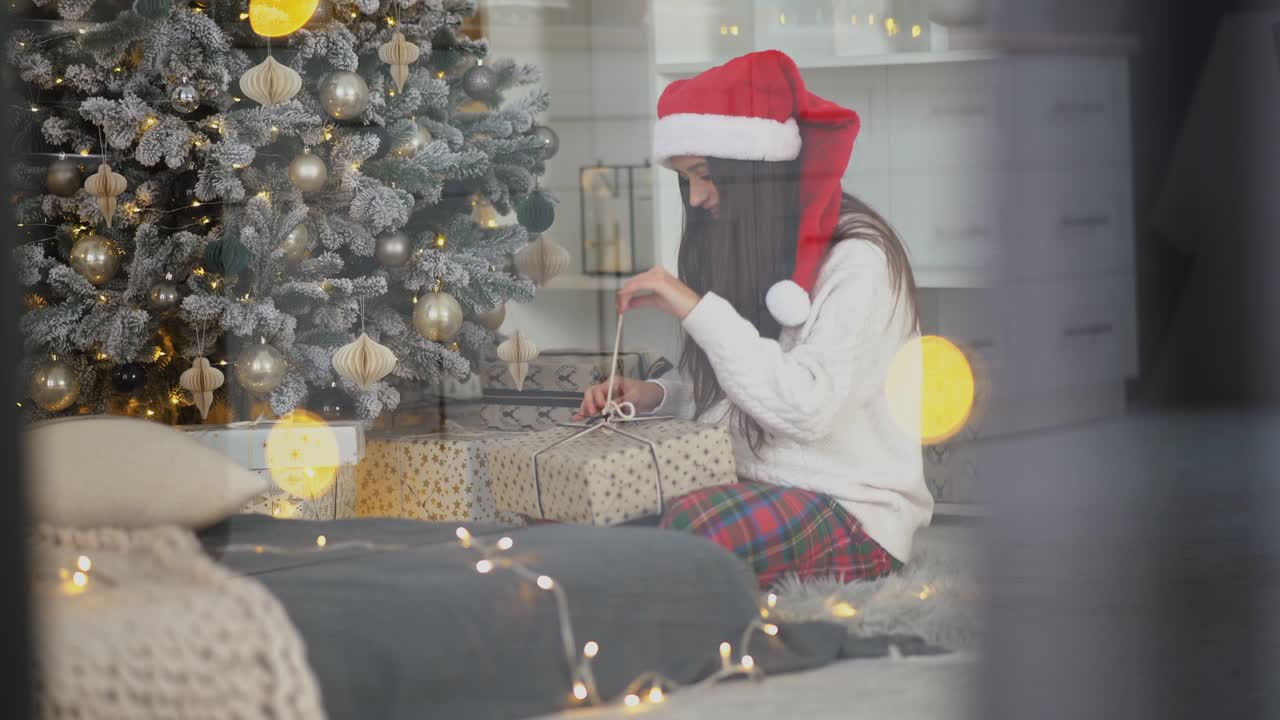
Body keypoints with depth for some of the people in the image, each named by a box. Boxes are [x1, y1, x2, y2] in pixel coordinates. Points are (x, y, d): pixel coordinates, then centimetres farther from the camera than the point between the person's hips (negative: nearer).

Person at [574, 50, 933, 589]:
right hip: (753, 484, 9)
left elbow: (806, 408, -24)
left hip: (852, 513, -8)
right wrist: (653, 398, 1)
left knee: (691, 526, -36)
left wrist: (696, 308, -22)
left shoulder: (857, 260, -12)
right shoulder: (750, 249, 14)